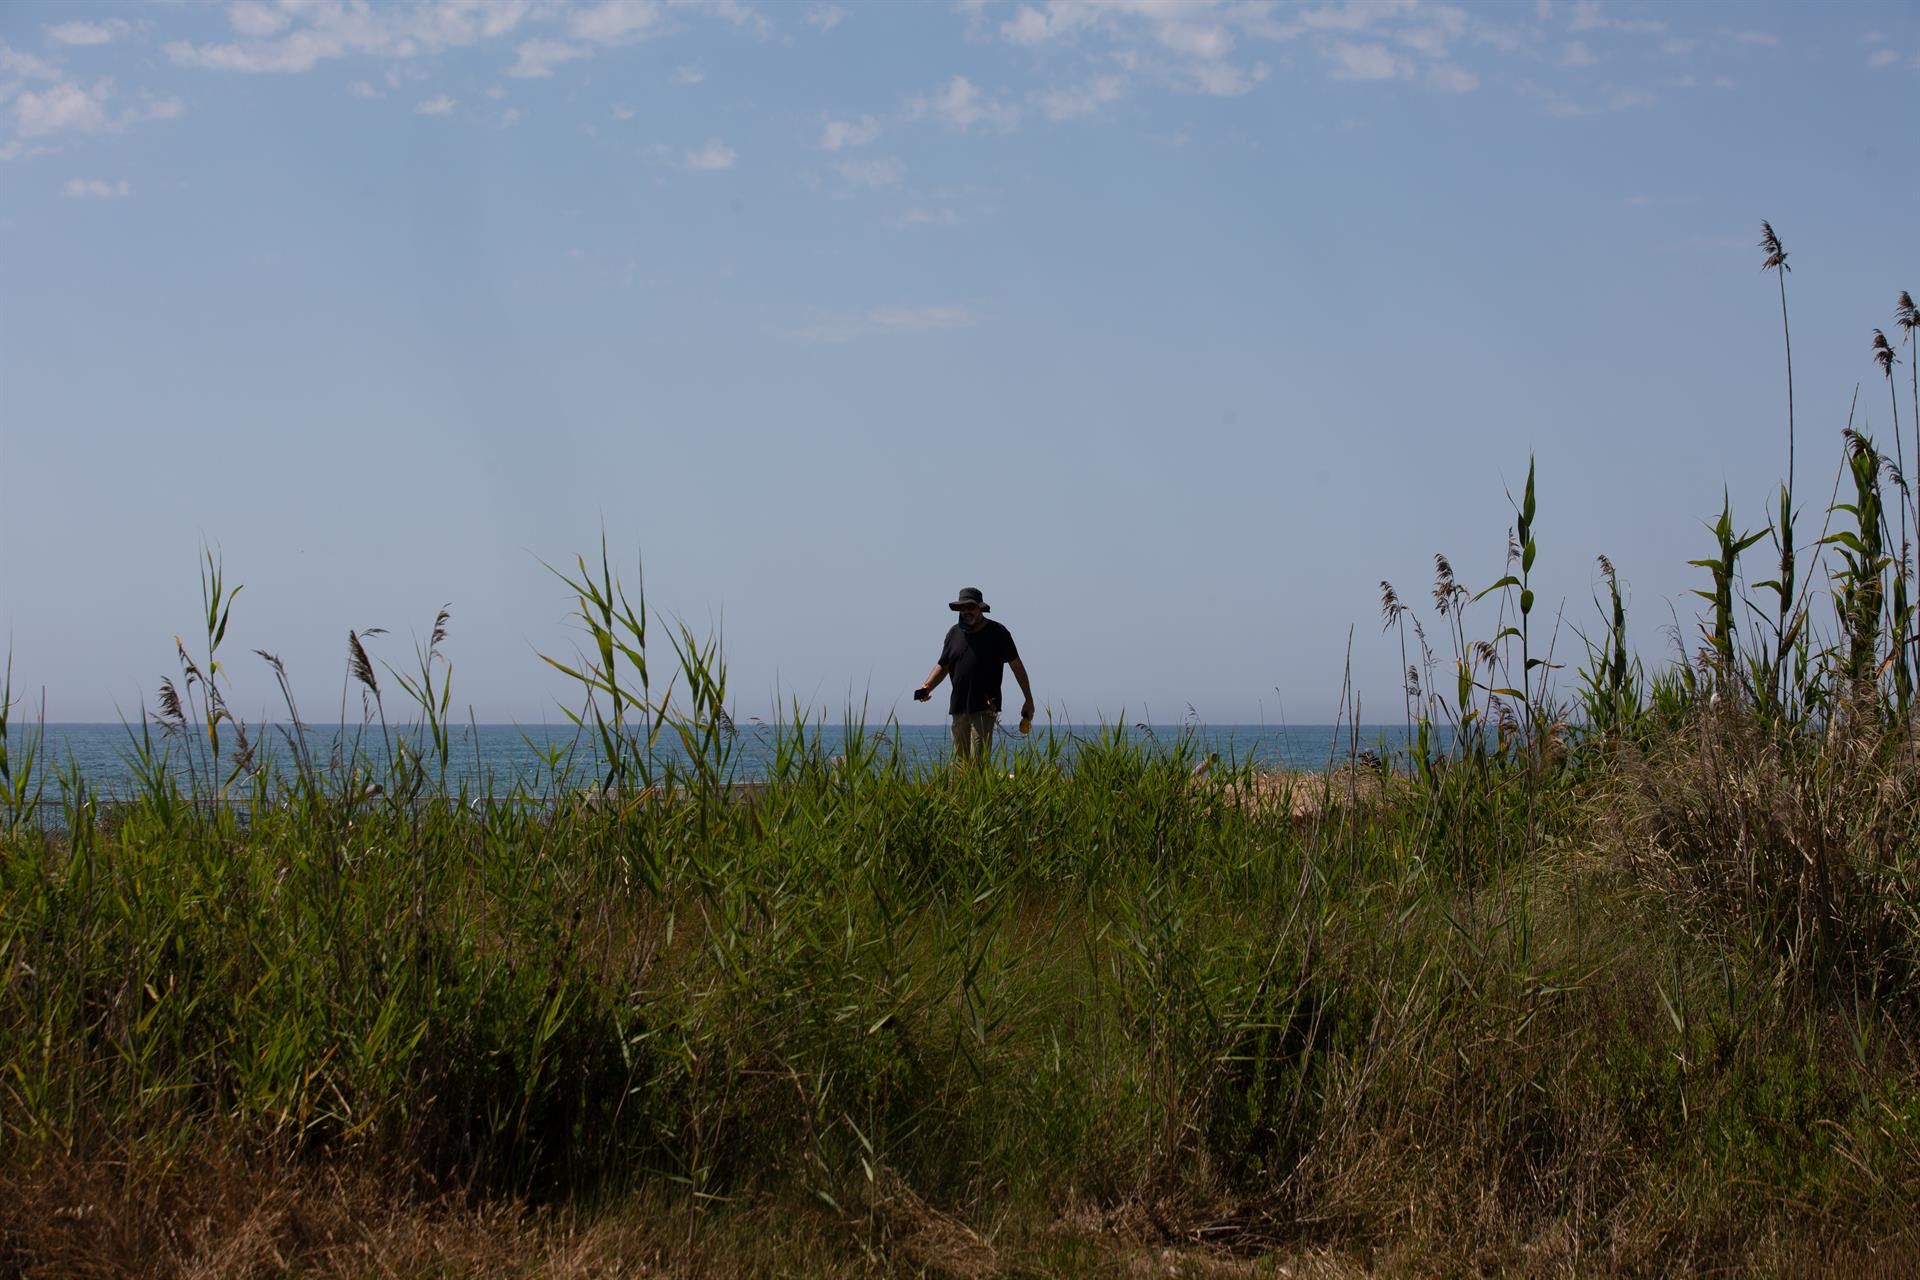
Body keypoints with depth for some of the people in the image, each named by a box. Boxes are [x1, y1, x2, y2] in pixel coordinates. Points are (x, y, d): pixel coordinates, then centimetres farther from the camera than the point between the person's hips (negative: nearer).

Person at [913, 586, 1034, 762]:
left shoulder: (997, 633, 0)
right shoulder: (954, 632, 12)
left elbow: (1017, 666, 3)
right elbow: (943, 666, 18)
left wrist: (1028, 700, 1)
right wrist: (927, 687, -1)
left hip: (985, 707, -5)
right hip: (958, 706, 5)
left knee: (978, 761, -15)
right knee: (960, 762, 7)